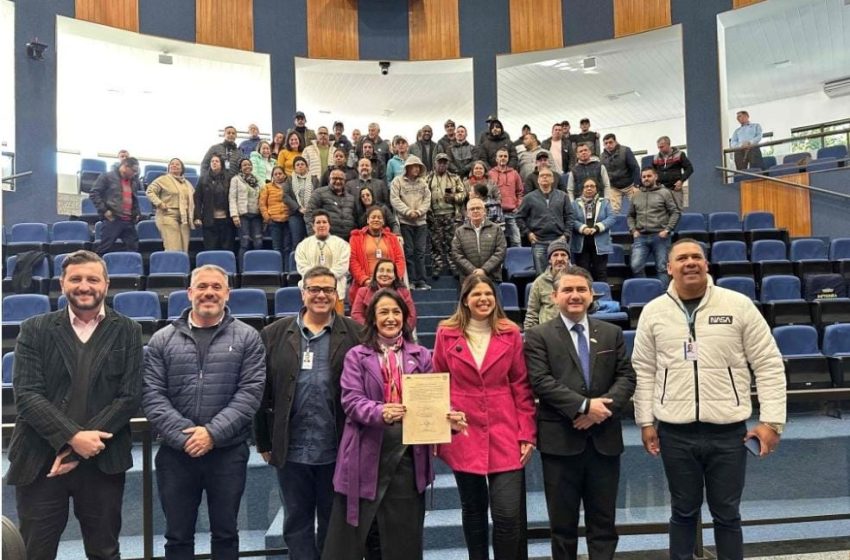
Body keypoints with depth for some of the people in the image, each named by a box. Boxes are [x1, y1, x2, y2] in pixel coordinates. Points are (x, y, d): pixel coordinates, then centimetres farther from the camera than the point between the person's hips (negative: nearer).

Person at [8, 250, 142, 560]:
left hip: (103, 462, 0)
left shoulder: (127, 331, 2)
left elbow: (129, 397, -5)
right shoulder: (35, 329, 4)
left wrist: (77, 450, -12)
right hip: (39, 462, 0)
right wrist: (72, 437, -17)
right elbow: (27, 394, -5)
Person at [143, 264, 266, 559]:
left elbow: (250, 392, -6)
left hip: (228, 452, -1)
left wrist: (213, 432, -15)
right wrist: (183, 435, -14)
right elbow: (152, 394, -2)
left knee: (225, 533, 13)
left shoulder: (247, 338, 1)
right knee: (178, 536, 14)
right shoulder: (162, 340, 5)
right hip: (175, 452, 1)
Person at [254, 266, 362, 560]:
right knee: (297, 523, 14)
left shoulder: (356, 334, -3)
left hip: (338, 450, -1)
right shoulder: (275, 334, 2)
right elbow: (262, 392, 4)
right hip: (291, 450, 1)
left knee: (334, 523, 15)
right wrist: (264, 441, 4)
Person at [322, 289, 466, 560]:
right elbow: (351, 400, -8)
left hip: (408, 453, 2)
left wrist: (449, 417, -16)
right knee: (349, 537, 5)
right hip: (367, 454, -2)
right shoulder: (357, 356, 3)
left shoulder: (421, 356, 9)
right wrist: (379, 412, -28)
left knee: (404, 535, 13)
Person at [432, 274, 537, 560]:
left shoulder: (510, 334, 2)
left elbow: (522, 387, 2)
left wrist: (528, 434, -4)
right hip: (463, 435, 1)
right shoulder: (447, 334, 1)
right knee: (473, 509, 13)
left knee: (509, 513, -6)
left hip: (504, 434, 0)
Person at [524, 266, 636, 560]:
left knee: (604, 521, 12)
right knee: (563, 522, 10)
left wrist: (603, 407, -13)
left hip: (604, 438, 3)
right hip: (560, 439, -3)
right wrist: (584, 406, -18)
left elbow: (626, 377, 4)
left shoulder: (612, 333, 11)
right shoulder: (538, 336, -1)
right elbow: (541, 382, -11)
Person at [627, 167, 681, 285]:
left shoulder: (664, 193, 5)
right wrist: (633, 230, 6)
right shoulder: (636, 196, 16)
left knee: (662, 268, 0)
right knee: (636, 266, -10)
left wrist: (667, 230, -8)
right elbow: (630, 216, 22)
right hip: (641, 237, 3)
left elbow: (676, 212, 2)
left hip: (660, 236, -3)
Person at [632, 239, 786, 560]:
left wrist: (771, 420, -5)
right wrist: (646, 422, 4)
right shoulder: (654, 311, 2)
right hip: (675, 432, 1)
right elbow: (643, 371, 7)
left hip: (728, 431, -1)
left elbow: (769, 365, 0)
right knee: (683, 511, 15)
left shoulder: (738, 305, -2)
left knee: (727, 514, 13)